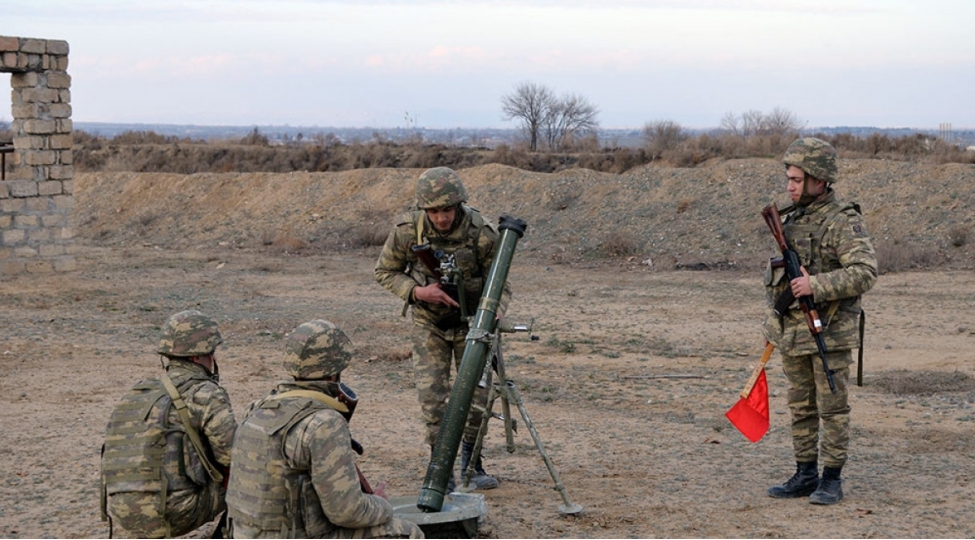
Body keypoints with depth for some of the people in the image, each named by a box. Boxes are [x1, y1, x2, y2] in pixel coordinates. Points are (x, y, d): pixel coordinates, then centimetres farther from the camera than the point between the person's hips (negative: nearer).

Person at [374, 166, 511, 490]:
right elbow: (385, 272, -6)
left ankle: (471, 461, 24)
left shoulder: (482, 233, -24)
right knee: (432, 396, -8)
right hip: (429, 323, 0)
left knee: (477, 394, 1)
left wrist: (490, 314, -34)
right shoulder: (407, 230, -20)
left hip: (471, 321, 0)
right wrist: (417, 292, -23)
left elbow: (500, 285, -13)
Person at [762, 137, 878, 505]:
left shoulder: (844, 222, -13)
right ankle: (804, 476, 21)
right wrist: (772, 324, 17)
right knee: (801, 407, 12)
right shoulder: (788, 219, 11)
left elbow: (865, 273, -22)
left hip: (830, 333, -7)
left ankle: (832, 481, 9)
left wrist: (816, 286, -28)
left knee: (833, 408, 1)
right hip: (793, 332, 7)